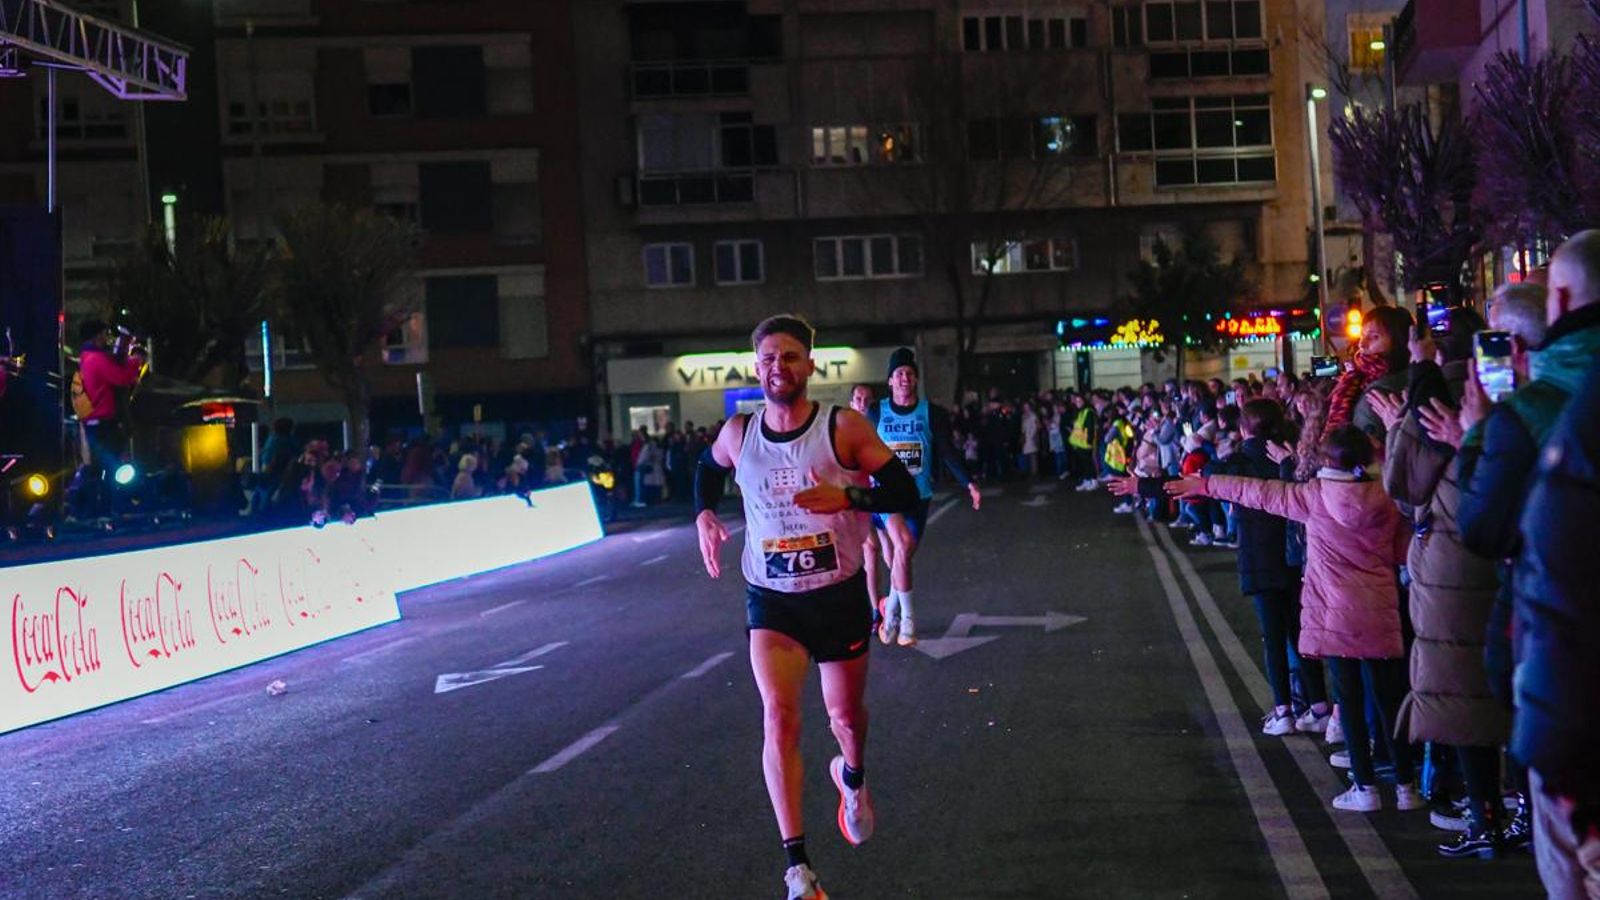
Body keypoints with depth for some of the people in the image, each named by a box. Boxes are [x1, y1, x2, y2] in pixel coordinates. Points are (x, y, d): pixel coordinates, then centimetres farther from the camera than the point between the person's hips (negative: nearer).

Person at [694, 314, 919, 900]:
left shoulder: (844, 427, -12)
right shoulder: (738, 434, -3)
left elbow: (904, 492, -13)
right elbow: (708, 469, 20)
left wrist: (846, 496, -30)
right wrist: (704, 515, 2)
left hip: (839, 594, 0)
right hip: (770, 599, 1)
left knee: (846, 714, 15)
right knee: (778, 715, -18)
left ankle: (851, 778, 54)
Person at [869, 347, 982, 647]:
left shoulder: (932, 413, -2)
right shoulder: (875, 414, -1)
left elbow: (947, 452, -4)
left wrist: (969, 483, -15)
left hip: (918, 495, 2)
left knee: (903, 553, 9)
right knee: (903, 544, -24)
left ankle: (892, 611, 32)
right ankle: (907, 617, -16)